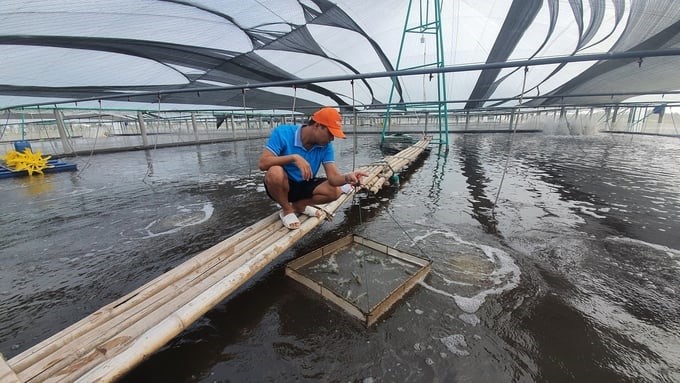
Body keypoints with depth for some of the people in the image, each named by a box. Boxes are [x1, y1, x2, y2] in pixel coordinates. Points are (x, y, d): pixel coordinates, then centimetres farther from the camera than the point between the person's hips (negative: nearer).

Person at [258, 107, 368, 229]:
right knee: (275, 172, -37)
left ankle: (297, 206, 3)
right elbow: (262, 163, -29)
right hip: (281, 186, -3)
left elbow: (333, 177, -19)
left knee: (335, 191, -19)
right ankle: (287, 210, -8)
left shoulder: (326, 146, -11)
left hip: (304, 186, 4)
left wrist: (347, 177, -42)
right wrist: (294, 157, -40)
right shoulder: (283, 133, -22)